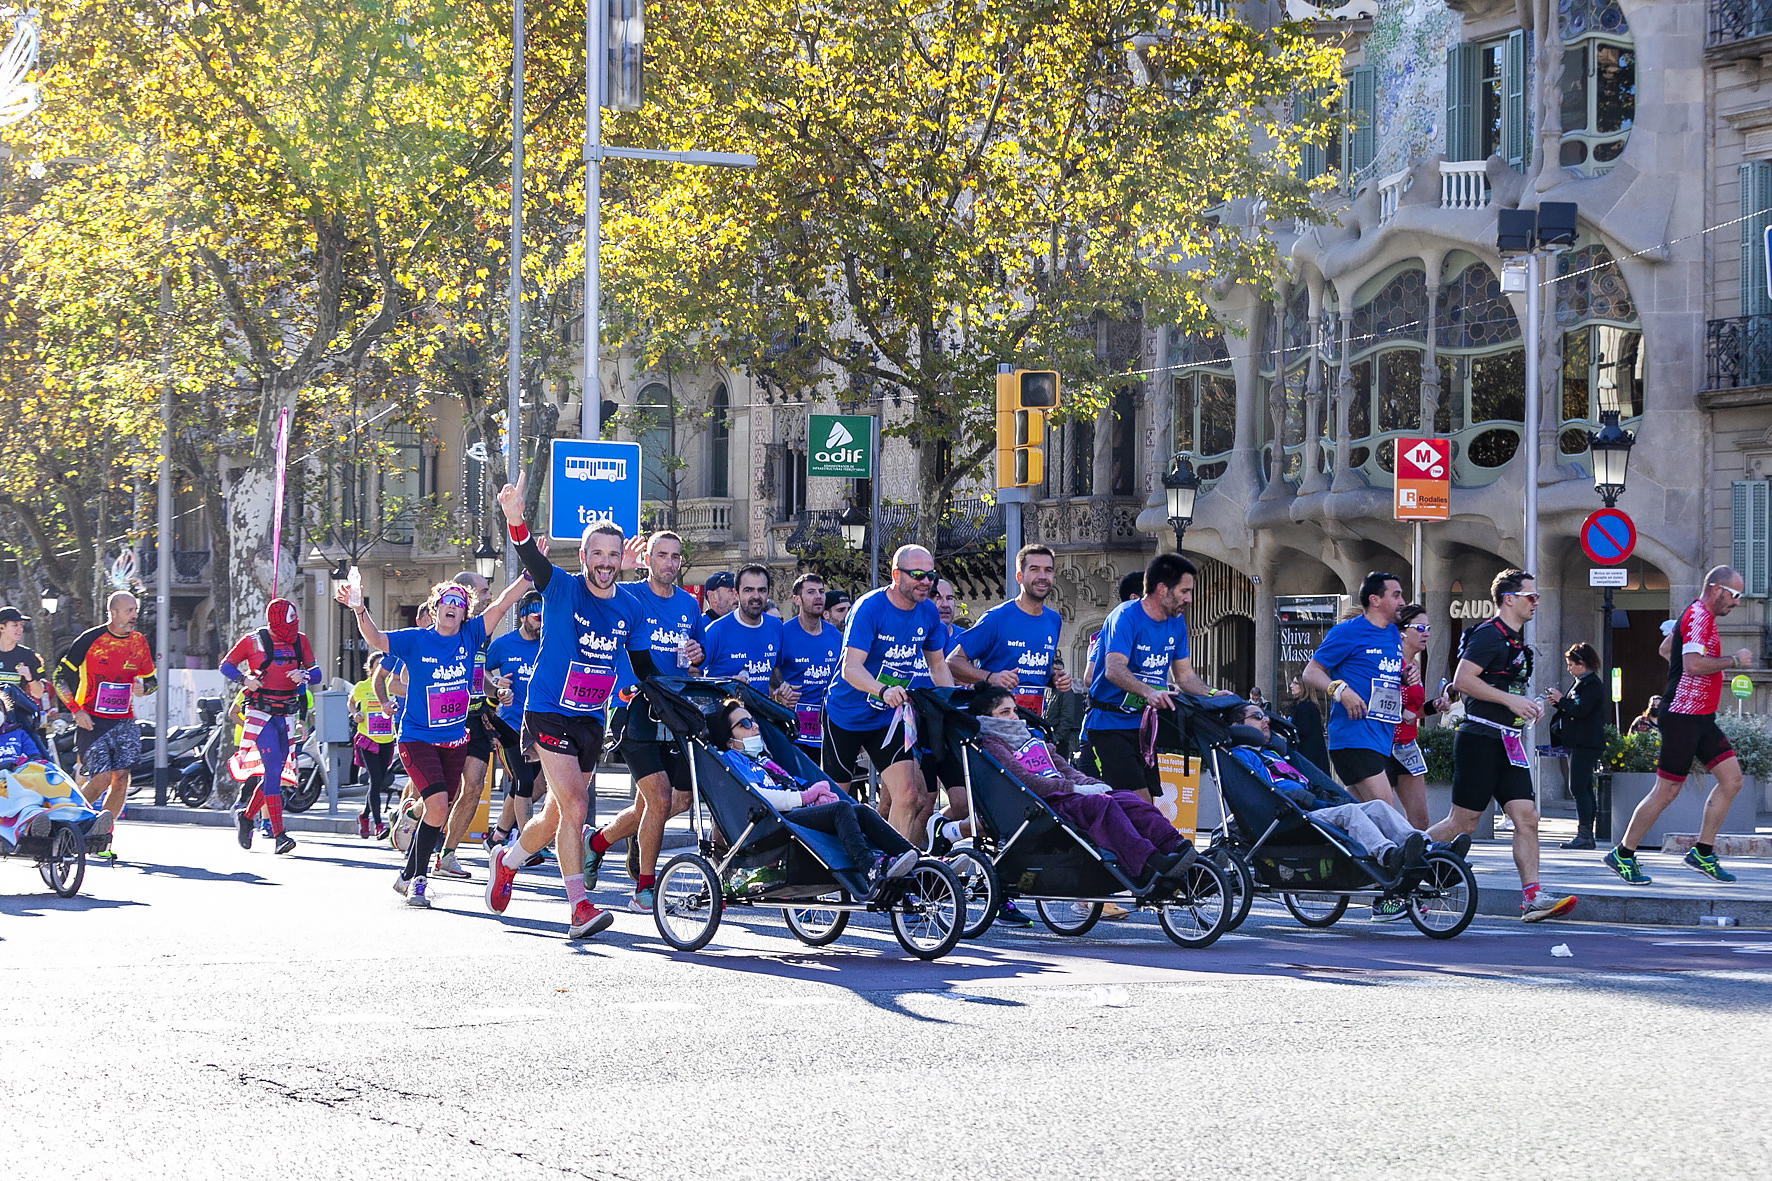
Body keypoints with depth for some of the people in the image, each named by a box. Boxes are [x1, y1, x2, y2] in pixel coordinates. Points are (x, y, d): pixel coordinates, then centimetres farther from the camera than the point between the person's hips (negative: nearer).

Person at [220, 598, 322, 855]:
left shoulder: (299, 641, 8)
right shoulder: (252, 641, -3)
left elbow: (316, 673, 7)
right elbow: (226, 665, 5)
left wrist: (304, 675, -17)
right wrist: (244, 678, -14)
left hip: (285, 716, 5)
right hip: (261, 715, -5)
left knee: (275, 772, 11)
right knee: (273, 768, -17)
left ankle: (246, 817, 34)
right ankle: (279, 834, -20)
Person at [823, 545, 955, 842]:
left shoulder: (928, 613, -1)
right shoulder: (869, 607, -20)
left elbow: (938, 666, 12)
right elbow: (851, 668, -29)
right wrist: (884, 690, -47)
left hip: (889, 717, 4)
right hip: (847, 714, -4)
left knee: (908, 797, -13)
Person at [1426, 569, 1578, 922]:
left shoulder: (1516, 641, 20)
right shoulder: (1489, 634, -10)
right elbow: (1462, 680, -20)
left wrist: (1529, 707, 13)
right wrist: (1511, 700, -20)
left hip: (1508, 743, 9)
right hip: (1480, 738, -9)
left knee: (1527, 818, -3)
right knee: (1462, 823, -4)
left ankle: (1532, 898, -7)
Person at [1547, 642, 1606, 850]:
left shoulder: (1592, 684, -12)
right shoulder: (1581, 683, 20)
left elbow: (1580, 710, -22)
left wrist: (1561, 700, -10)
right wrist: (1558, 703, 8)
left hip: (1586, 744, -11)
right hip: (1578, 743, 11)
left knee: (1578, 788, -12)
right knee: (1584, 788, 10)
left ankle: (1584, 835, -13)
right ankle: (1587, 835, 12)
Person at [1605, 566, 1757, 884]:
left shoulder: (1701, 616, 17)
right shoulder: (1698, 617, -15)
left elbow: (1665, 648, 30)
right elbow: (1693, 664, -28)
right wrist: (1733, 660, -17)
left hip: (1701, 718, 10)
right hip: (1683, 717, -10)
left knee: (1732, 778, 4)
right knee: (1667, 790, -5)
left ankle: (1702, 852, 10)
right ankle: (1622, 855, 5)